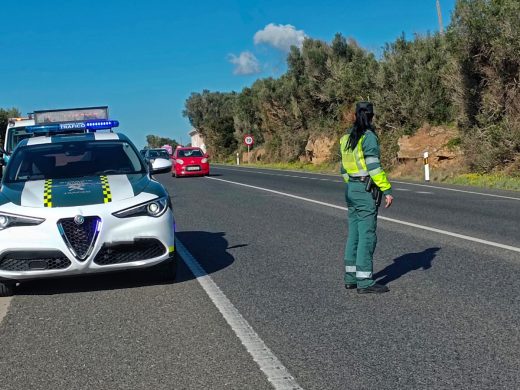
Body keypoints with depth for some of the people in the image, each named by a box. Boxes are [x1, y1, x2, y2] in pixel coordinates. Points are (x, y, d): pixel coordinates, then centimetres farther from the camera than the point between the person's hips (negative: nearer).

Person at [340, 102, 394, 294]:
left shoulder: (347, 137, 11)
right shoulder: (369, 136, -14)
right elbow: (374, 167, -20)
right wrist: (387, 191, -18)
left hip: (351, 189, 8)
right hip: (366, 190, -8)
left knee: (354, 233, 12)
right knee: (367, 235, -6)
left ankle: (351, 277, 16)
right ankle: (365, 282, -5)